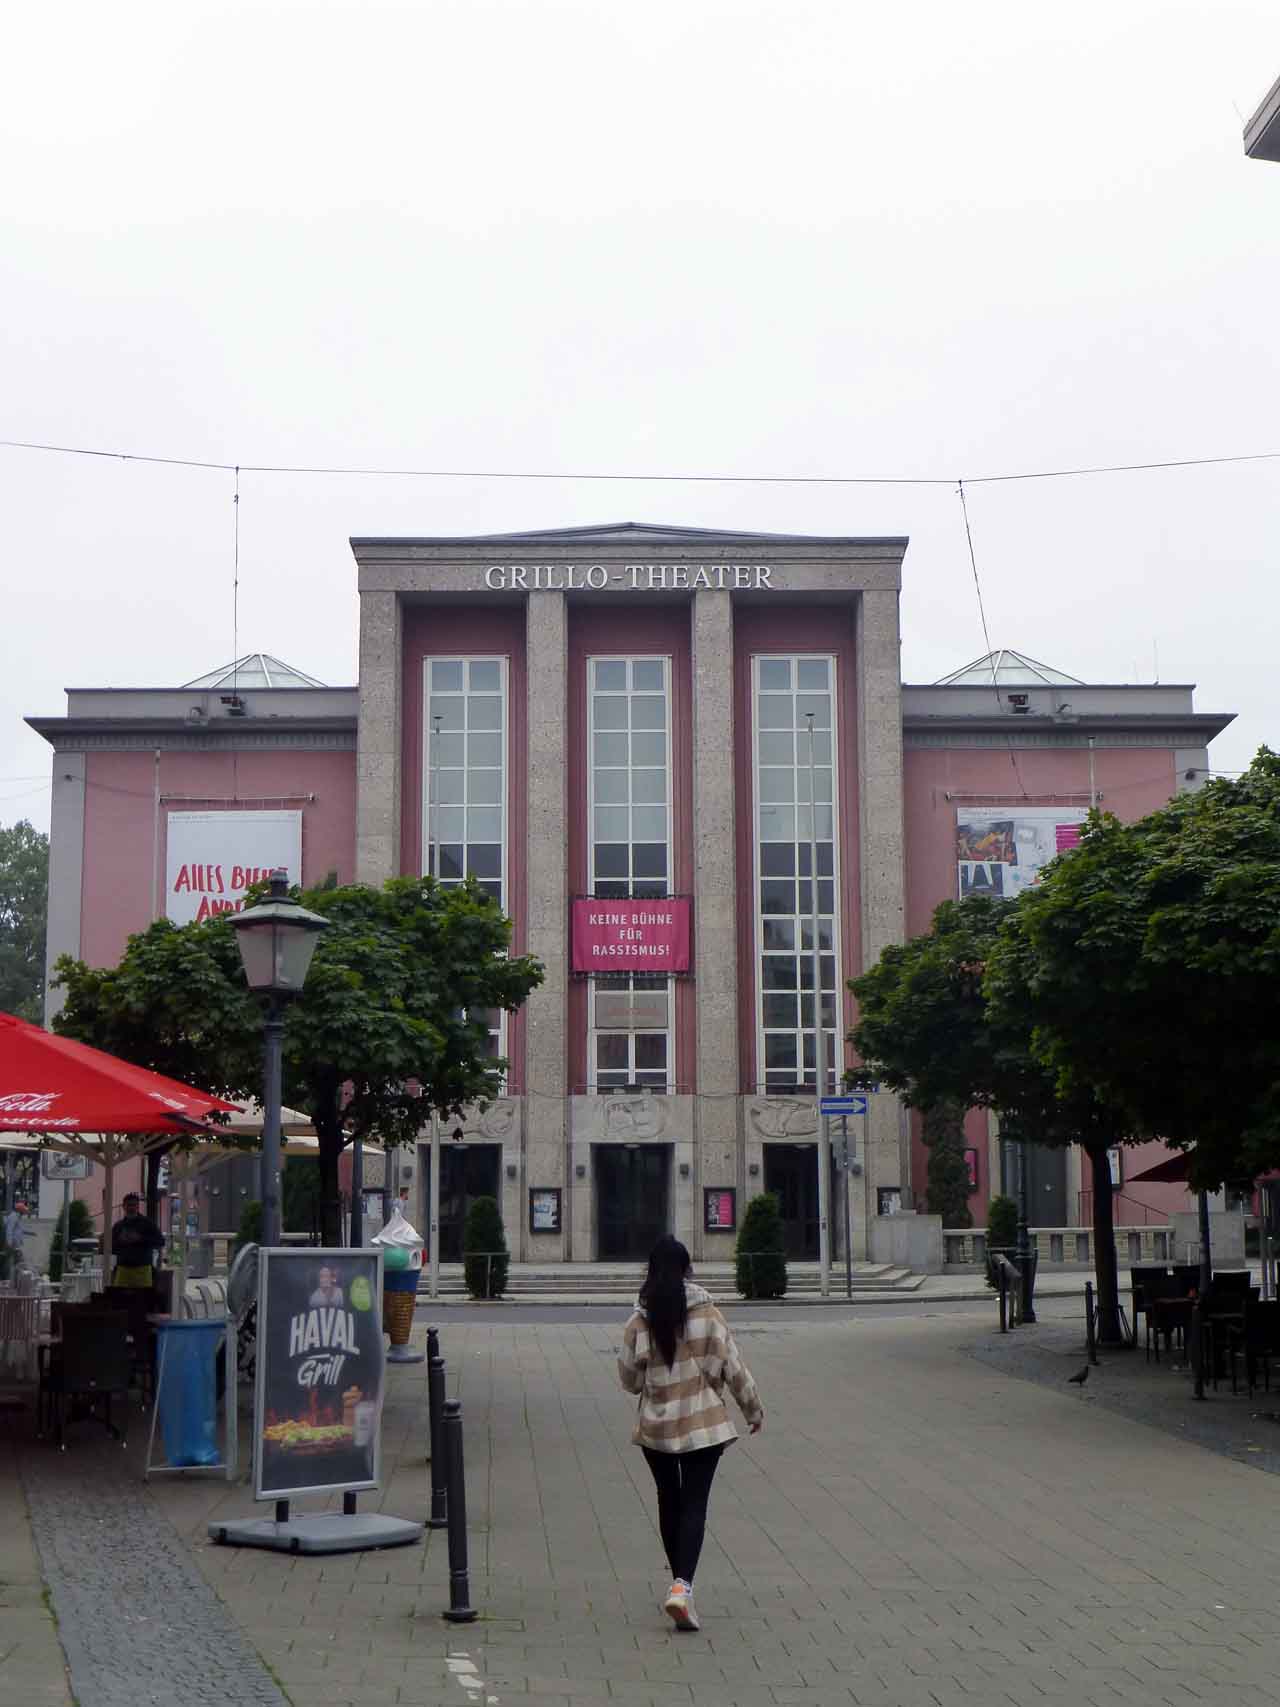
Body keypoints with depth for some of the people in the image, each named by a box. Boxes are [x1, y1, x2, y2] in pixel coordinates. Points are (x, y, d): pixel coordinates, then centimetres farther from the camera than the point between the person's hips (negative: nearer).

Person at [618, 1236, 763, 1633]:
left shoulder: (639, 1322, -5)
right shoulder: (707, 1313, -8)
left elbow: (629, 1379, 2)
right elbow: (732, 1366, -3)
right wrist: (754, 1409, 9)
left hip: (656, 1426, 2)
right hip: (704, 1423, -2)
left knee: (669, 1501, 18)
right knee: (694, 1503, -2)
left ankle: (678, 1581, 28)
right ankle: (682, 1585, -19)